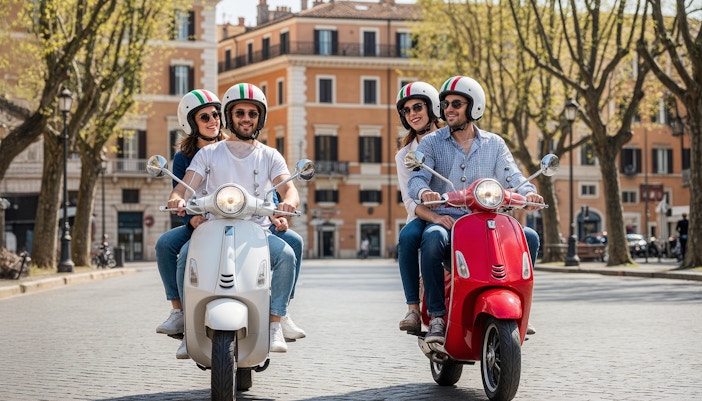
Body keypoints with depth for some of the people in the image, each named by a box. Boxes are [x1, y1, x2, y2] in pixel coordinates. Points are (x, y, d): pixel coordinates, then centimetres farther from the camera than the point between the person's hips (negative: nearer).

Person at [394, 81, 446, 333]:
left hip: (461, 215, -2)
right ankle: (413, 309, -33)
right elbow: (410, 202, 0)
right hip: (422, 218, 2)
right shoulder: (404, 156, 13)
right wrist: (435, 217, -21)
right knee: (407, 236, -34)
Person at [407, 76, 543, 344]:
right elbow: (417, 179, -7)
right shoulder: (431, 143, 8)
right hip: (444, 220, -2)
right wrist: (424, 192, -32)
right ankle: (436, 316, -28)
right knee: (433, 238, -37)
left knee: (529, 237, -21)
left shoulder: (494, 144, 14)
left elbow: (511, 176, 1)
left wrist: (528, 192, -23)